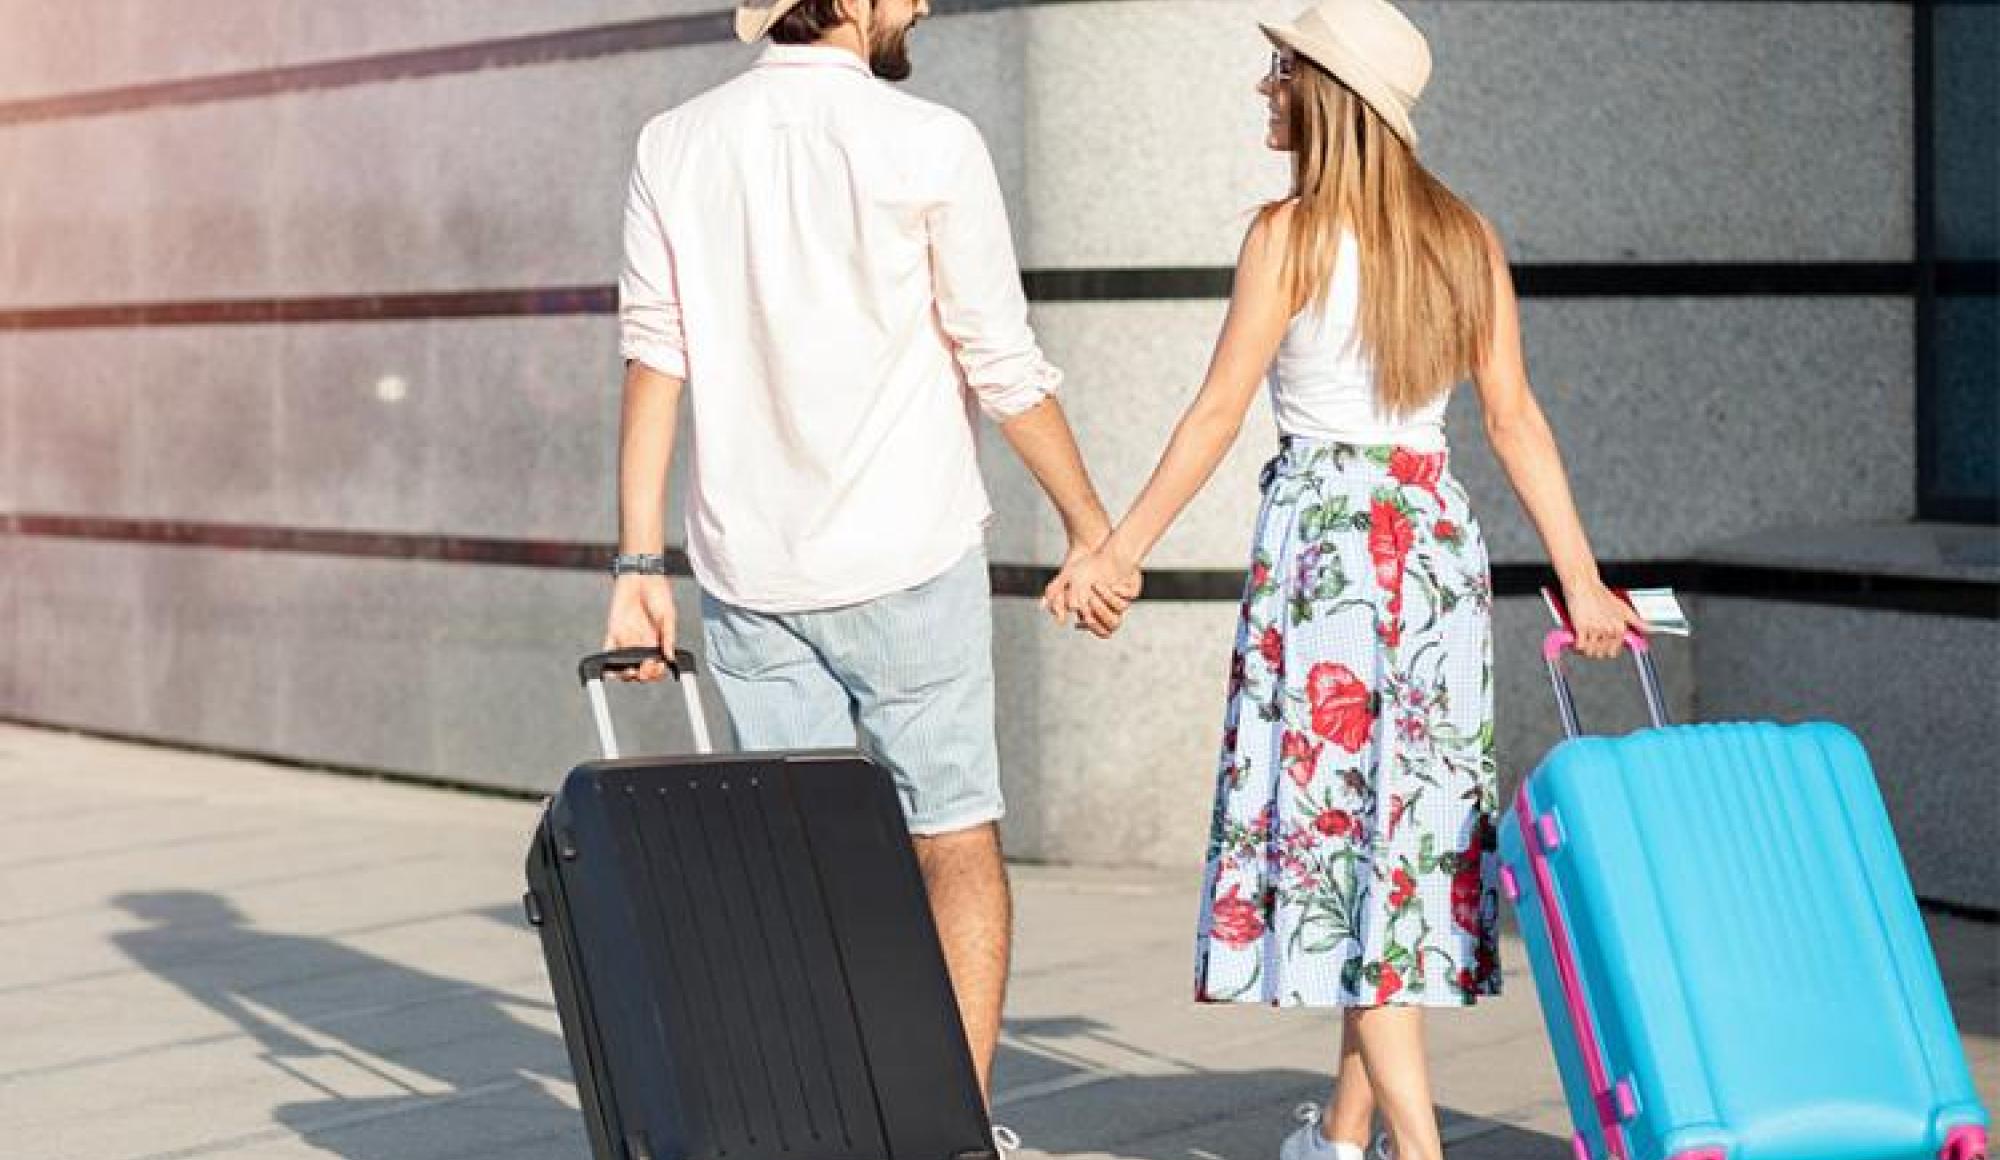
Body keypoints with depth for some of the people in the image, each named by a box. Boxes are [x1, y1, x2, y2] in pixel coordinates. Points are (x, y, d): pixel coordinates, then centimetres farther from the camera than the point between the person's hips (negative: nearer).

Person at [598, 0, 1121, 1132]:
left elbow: (655, 355, 2)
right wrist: (1091, 523, 5)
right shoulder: (928, 144, -7)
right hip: (906, 553, -4)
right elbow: (1003, 364, -6)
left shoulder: (675, 145, 5)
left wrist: (642, 560, 2)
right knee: (959, 845, 7)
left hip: (748, 569, 4)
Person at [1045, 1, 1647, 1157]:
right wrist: (1581, 578, 7)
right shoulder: (1465, 236, 7)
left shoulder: (1294, 232, -9)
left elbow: (1219, 413, -10)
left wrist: (1120, 552, -6)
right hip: (1439, 533, 6)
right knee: (1410, 820, 12)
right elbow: (1515, 418, 4)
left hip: (1325, 531, -6)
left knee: (1335, 818, -1)